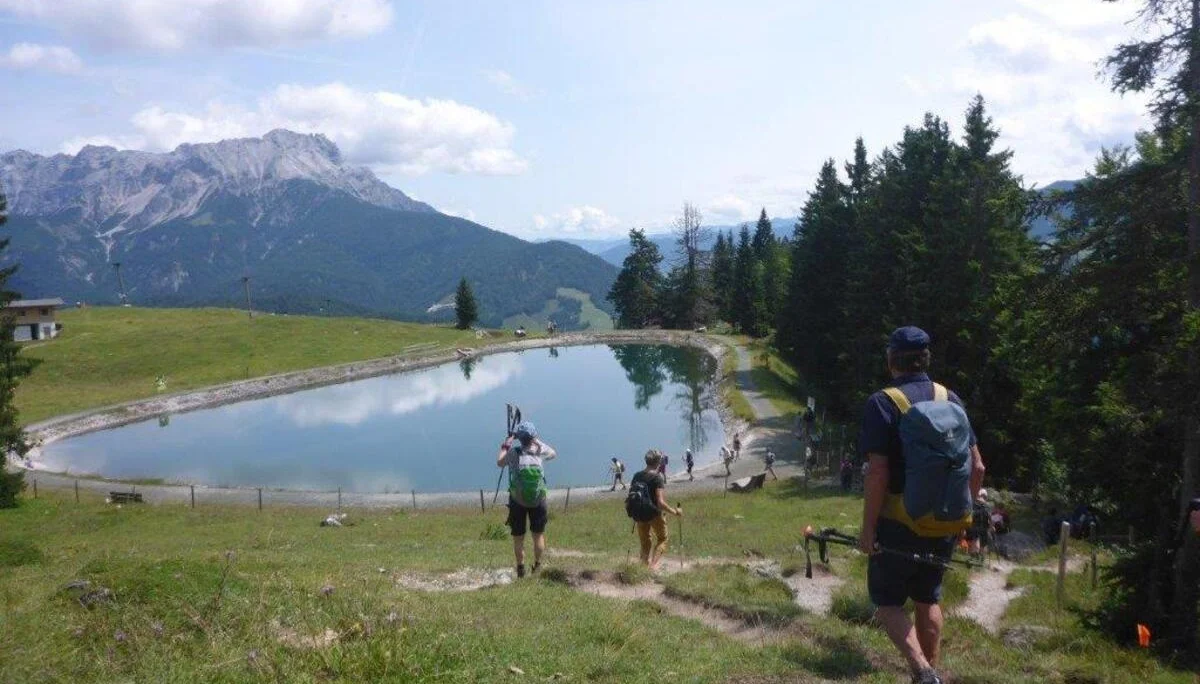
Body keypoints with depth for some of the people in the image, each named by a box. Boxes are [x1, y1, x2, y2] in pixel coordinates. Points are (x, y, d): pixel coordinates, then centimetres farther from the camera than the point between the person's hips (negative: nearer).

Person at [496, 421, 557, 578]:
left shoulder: (513, 452, -13)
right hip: (538, 500, 1)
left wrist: (506, 444, 13)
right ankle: (537, 567, 21)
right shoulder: (540, 451, -8)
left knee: (518, 538, 11)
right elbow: (553, 453, 16)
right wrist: (537, 441, 16)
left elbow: (500, 463, 7)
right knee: (538, 535, 16)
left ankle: (520, 568, 18)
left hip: (517, 501, -1)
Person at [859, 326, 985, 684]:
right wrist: (964, 512, 17)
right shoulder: (950, 399, 2)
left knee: (887, 601, 10)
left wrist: (868, 528, -12)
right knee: (928, 600, 21)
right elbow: (977, 467, 5)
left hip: (900, 524, -5)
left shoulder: (883, 403, -14)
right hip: (945, 524, 5)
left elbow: (878, 473, -19)